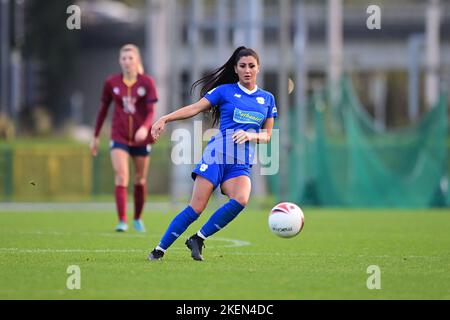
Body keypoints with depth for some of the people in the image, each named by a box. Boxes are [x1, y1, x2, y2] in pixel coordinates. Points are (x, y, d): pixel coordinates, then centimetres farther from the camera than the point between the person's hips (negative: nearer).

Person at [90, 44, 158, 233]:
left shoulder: (147, 82, -4)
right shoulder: (111, 83, 0)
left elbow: (151, 111, -9)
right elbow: (103, 109, 10)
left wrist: (145, 128, -29)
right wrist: (96, 137, 13)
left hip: (141, 138, 0)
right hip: (119, 137, 0)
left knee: (140, 179, 11)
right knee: (121, 176, -16)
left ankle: (138, 218, 30)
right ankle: (122, 221, -20)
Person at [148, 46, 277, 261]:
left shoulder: (267, 99, 16)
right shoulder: (225, 91, 7)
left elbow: (267, 135, 17)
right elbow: (195, 108, 0)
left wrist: (250, 135, -5)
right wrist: (165, 119, -13)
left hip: (241, 164, 3)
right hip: (217, 154, -3)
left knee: (240, 199, -27)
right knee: (196, 207, -13)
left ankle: (198, 239, -11)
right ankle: (159, 249, -1)